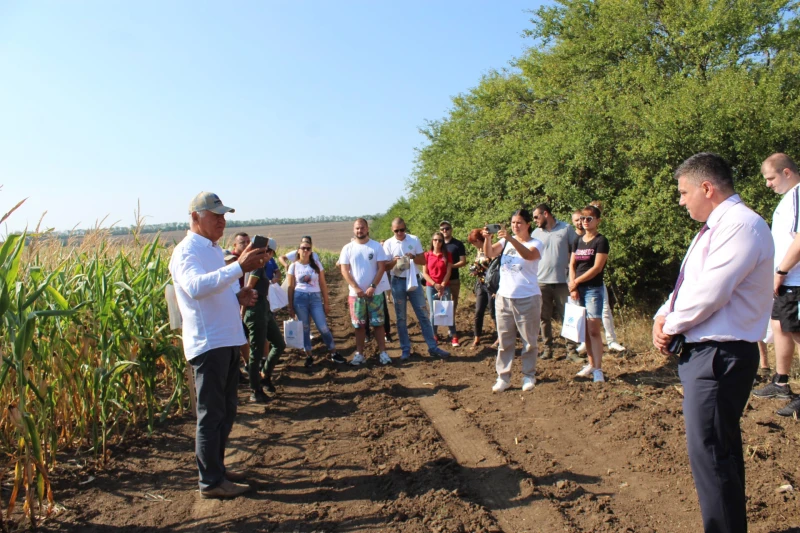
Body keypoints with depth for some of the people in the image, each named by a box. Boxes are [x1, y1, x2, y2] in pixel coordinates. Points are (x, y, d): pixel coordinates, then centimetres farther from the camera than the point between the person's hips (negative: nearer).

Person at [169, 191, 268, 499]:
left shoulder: (214, 249, 16)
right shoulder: (186, 252, -13)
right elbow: (196, 287, -34)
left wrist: (239, 297, 5)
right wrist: (239, 267, -40)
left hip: (228, 341, 9)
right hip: (207, 344, -9)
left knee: (226, 411, 17)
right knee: (211, 415, 0)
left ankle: (217, 468, 30)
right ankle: (211, 482, 11)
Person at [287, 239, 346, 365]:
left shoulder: (317, 265, 5)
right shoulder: (294, 266, 3)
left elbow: (323, 285, 6)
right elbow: (291, 287, 5)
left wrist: (326, 303, 4)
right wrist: (290, 307, 2)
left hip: (315, 298, 0)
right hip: (299, 298, 0)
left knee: (323, 327, -4)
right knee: (304, 328, 6)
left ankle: (333, 353, 10)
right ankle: (309, 356, 17)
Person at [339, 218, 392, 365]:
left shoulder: (376, 246, -1)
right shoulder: (347, 248, 1)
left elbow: (381, 268, -4)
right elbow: (344, 271, -3)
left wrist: (373, 287, -15)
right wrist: (356, 288, -13)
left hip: (375, 292, -1)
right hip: (355, 293, 1)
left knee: (378, 323, 3)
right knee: (359, 325, 7)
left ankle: (383, 352, 10)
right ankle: (359, 354, 15)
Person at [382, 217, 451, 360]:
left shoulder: (414, 240, -1)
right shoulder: (388, 243, -2)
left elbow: (423, 260, 0)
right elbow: (385, 266, -2)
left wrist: (413, 257, -19)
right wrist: (394, 261, -22)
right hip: (397, 282, 0)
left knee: (423, 315, 3)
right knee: (400, 318, 6)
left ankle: (433, 347, 9)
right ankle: (405, 349, 16)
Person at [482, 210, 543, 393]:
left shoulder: (535, 243, -4)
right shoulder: (506, 241, 7)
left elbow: (528, 255, -26)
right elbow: (489, 253, -8)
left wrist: (511, 239, -39)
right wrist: (487, 238, -27)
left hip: (527, 298, -3)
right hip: (504, 297, 3)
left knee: (529, 341, 7)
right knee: (505, 340, 7)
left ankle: (528, 376, 19)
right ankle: (503, 377, 13)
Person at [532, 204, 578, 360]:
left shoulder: (567, 229, 0)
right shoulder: (536, 233, 8)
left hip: (562, 281, -3)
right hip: (541, 281, 3)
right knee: (545, 317, 8)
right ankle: (548, 348, 18)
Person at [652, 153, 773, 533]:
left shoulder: (741, 225, -17)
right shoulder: (715, 228, 16)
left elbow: (709, 294, -25)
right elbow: (689, 285, 17)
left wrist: (672, 326, -10)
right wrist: (664, 316, 0)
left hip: (720, 355, -10)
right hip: (704, 350, 10)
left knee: (709, 452, -5)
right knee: (722, 448, 19)